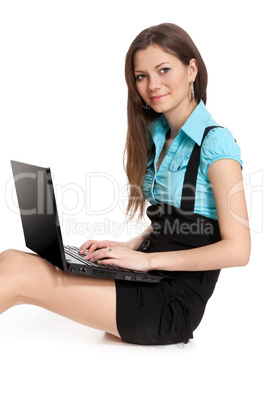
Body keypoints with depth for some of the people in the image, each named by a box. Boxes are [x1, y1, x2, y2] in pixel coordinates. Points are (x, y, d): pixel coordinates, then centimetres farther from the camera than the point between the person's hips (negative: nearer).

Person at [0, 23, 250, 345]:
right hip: (149, 282, 7)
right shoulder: (156, 135, 12)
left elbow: (237, 250, -17)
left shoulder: (215, 143, -12)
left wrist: (147, 259, -17)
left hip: (174, 305, -7)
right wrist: (127, 247, -1)